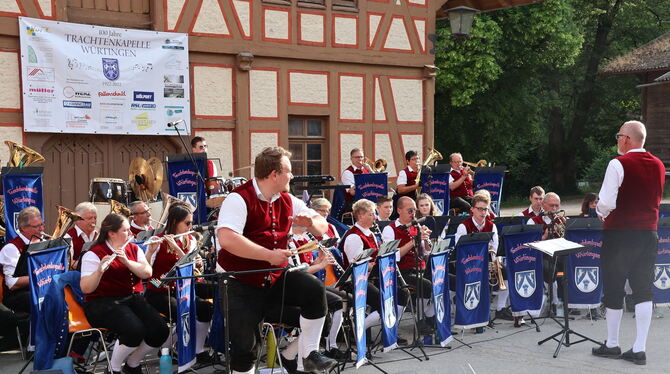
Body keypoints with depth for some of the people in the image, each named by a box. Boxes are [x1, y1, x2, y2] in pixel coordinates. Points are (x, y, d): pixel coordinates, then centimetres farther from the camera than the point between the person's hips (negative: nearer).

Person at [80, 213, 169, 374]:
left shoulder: (134, 249, 11)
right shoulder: (93, 254, -7)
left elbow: (147, 273, -4)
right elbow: (86, 288, -16)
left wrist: (126, 261, -20)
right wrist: (99, 270, -34)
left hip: (134, 299, 6)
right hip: (104, 303, -6)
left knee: (161, 330, -19)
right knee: (135, 330, -33)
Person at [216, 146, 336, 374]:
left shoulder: (287, 201, 6)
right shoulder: (239, 199, -16)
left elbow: (322, 226, 12)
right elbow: (226, 238, -32)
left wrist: (310, 223, -13)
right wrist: (269, 255, -29)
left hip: (276, 278, 5)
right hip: (241, 284, -5)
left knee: (314, 289, -20)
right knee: (244, 346, -9)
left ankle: (310, 355, -6)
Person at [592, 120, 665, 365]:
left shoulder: (618, 164, -13)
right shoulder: (659, 166, 8)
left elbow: (606, 203, -17)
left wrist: (601, 213, 3)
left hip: (619, 233, -6)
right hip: (649, 233, 6)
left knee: (613, 290, 6)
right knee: (643, 291, 8)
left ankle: (612, 345, 17)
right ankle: (639, 349, 8)